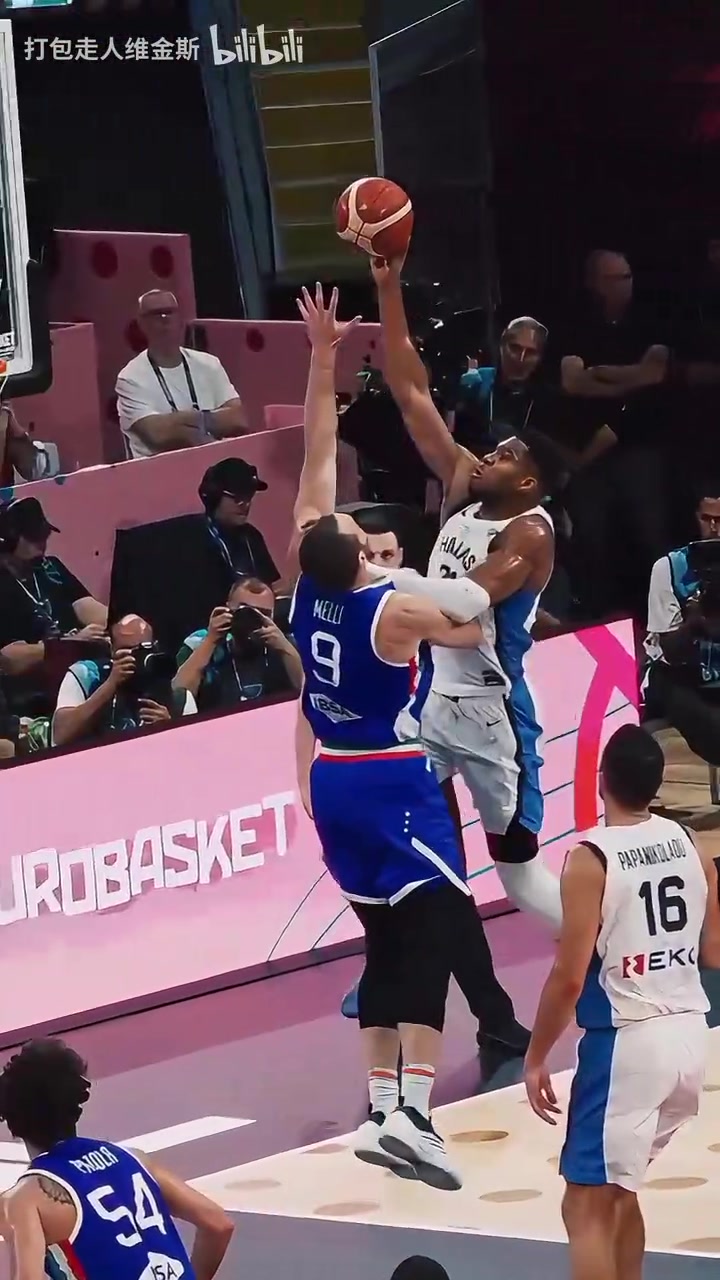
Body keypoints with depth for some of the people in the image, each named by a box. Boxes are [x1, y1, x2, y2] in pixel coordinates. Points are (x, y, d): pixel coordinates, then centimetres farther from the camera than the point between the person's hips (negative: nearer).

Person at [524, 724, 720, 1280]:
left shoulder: (592, 859, -14)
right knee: (618, 1188, 24)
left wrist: (536, 1057, -4)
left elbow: (569, 977, -15)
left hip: (627, 1041, -7)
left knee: (588, 1204, -3)